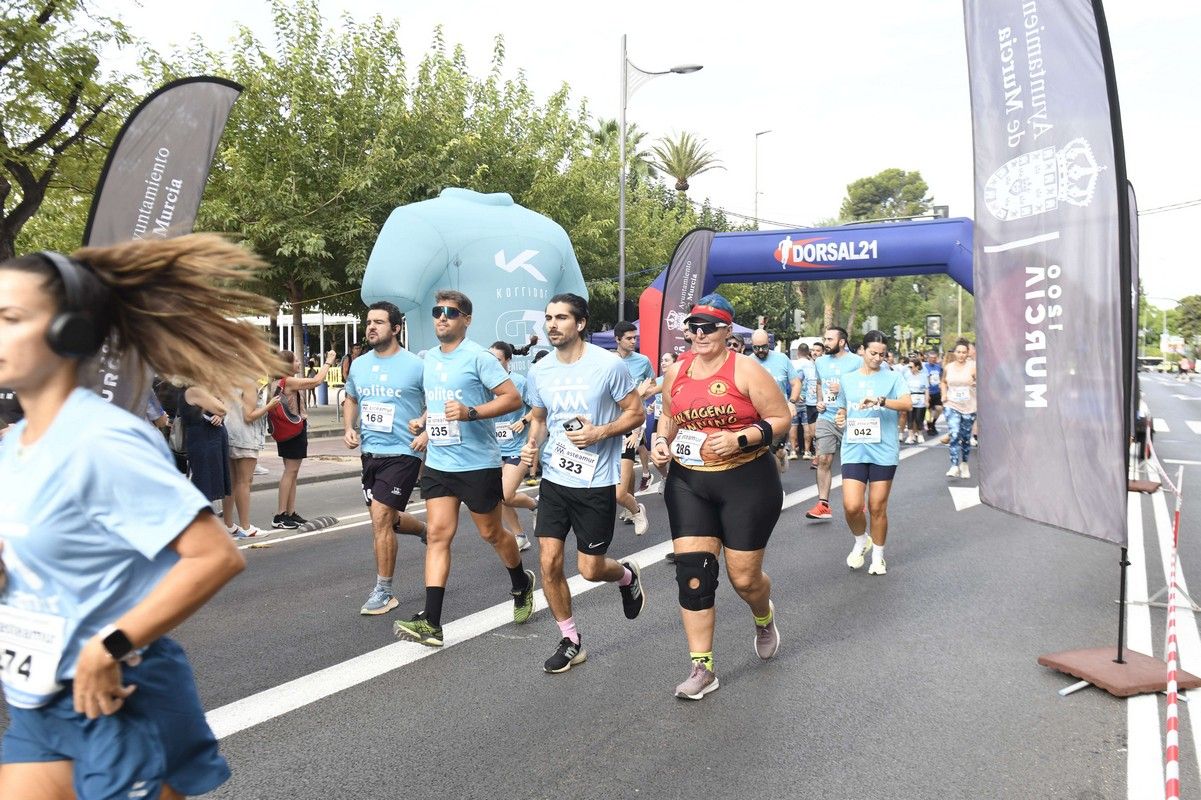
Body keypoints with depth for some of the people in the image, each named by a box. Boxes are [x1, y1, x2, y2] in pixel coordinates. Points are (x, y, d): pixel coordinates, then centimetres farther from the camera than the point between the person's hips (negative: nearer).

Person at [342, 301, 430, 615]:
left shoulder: (415, 366, -10)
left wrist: (428, 433, -19)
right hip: (370, 452, 7)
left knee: (381, 518, -11)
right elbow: (351, 399, 23)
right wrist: (349, 428, 6)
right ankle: (427, 531, 48)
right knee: (386, 519, 17)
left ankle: (383, 591, 3)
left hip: (402, 453, -7)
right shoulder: (358, 365, 7)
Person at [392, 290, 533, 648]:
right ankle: (431, 622, -4)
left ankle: (522, 585, 38)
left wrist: (471, 412, -27)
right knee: (437, 534, -2)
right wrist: (423, 420, 7)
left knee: (491, 533, 10)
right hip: (438, 462, 6)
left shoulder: (478, 357, -11)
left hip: (478, 462, -6)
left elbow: (513, 398, -16)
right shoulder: (428, 359, 12)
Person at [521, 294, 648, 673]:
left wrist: (599, 433, -20)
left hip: (596, 483, -4)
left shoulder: (608, 365, -12)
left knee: (590, 568, 3)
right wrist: (532, 443, -4)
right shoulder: (540, 371, 2)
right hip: (554, 479, 4)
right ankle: (570, 641, 19)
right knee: (549, 563, 0)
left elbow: (636, 413, -5)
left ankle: (628, 576, 40)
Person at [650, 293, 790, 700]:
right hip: (688, 482, 4)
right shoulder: (676, 371, 5)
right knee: (692, 571, -5)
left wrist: (740, 439, -22)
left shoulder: (745, 369, -10)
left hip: (746, 483, -4)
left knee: (744, 577, 6)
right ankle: (702, 668, 7)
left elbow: (781, 418, -9)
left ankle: (764, 617, 44)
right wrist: (662, 440, 0)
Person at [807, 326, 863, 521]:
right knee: (823, 460, -4)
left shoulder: (856, 362, -6)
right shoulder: (820, 362, 10)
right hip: (826, 418, 4)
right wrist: (819, 401, 9)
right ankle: (823, 504, -1)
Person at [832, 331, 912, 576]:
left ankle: (878, 555, 25)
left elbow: (907, 404, -13)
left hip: (883, 450, -2)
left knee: (878, 508, 5)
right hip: (854, 450, 2)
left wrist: (879, 401, -28)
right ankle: (861, 541, 21)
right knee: (852, 506, -10)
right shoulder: (847, 379, 12)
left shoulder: (893, 377, 3)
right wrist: (840, 419, 2)